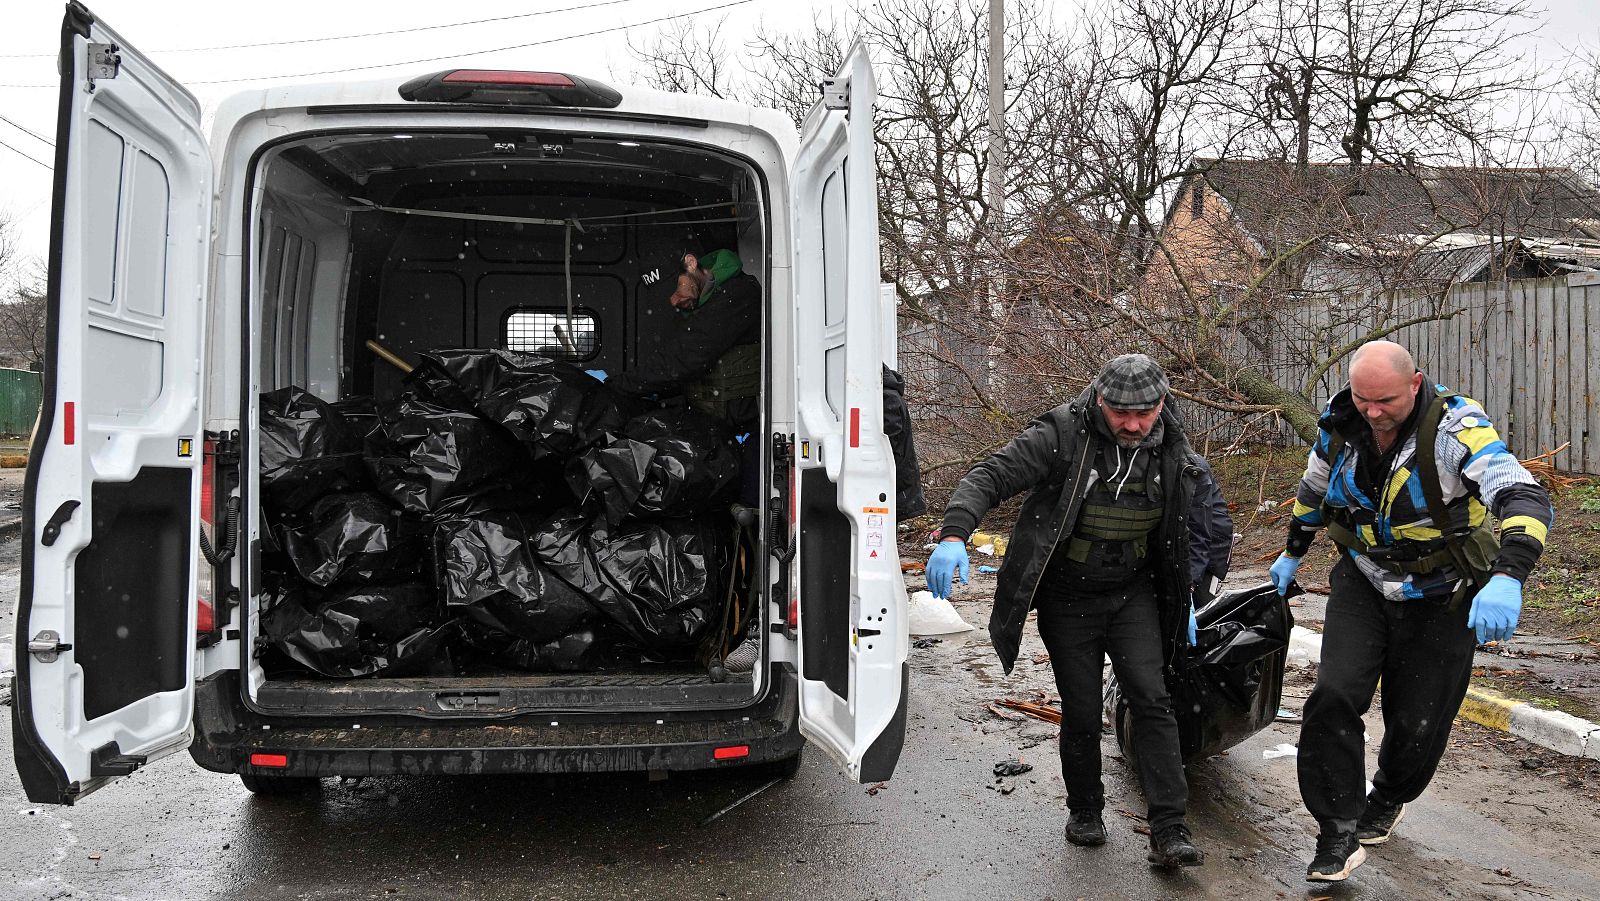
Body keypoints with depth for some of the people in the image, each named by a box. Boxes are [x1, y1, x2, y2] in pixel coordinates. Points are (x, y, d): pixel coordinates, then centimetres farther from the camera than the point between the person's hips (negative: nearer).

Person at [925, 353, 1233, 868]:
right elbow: (989, 477, -23)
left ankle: (1169, 832, -5)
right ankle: (1085, 812, 28)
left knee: (1151, 700, -10)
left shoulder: (1172, 453, -2)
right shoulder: (1060, 436, -18)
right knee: (1081, 713, 4)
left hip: (1133, 594, 3)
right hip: (1067, 599, -2)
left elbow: (1182, 533, 13)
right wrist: (954, 535, -40)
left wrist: (1183, 601, 15)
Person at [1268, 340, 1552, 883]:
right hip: (1362, 584, 3)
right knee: (1334, 696, -15)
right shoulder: (1340, 427, -10)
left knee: (1417, 724, 7)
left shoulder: (1454, 427, -26)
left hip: (1440, 598, -3)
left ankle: (1385, 803, 40)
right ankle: (1339, 836, -4)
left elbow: (1525, 498, -38)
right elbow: (1314, 492, 11)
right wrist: (1292, 554, 24)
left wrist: (1507, 578, -55)